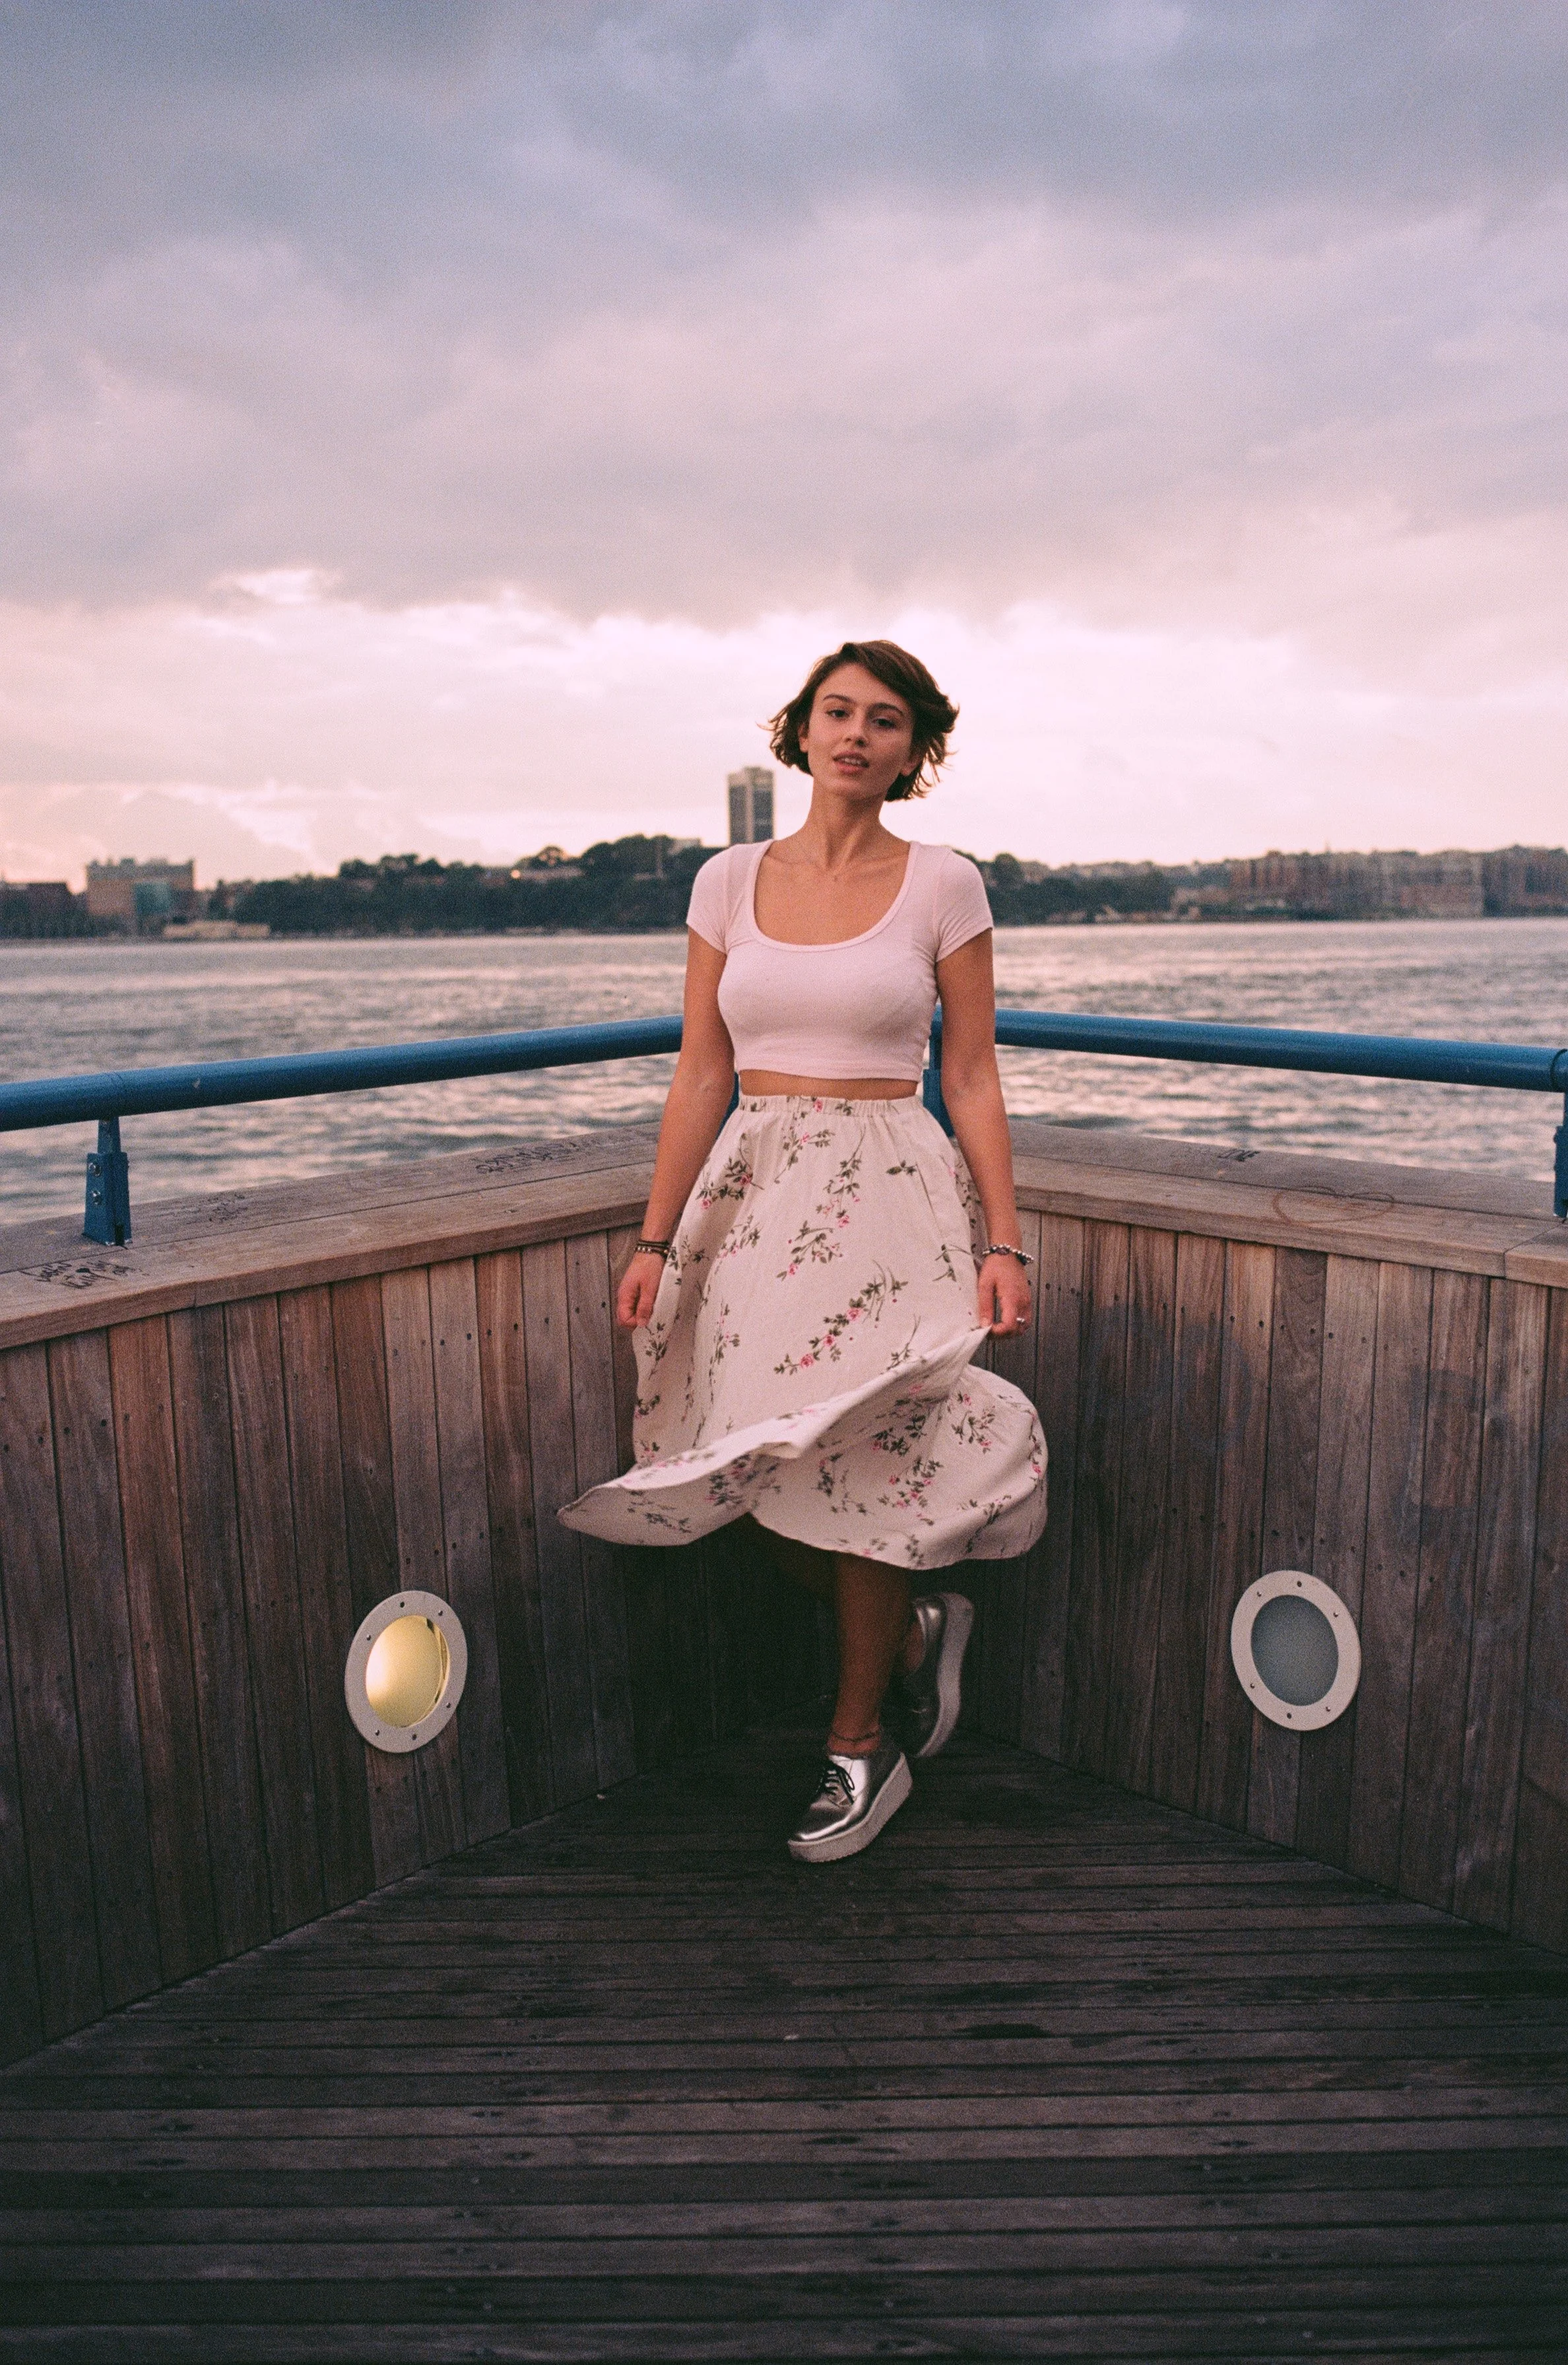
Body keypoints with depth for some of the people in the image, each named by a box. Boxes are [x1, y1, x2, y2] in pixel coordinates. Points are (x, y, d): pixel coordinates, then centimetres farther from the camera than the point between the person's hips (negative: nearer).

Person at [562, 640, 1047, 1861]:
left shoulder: (944, 885, 0)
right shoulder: (731, 881, 7)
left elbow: (973, 1079, 0)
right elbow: (702, 1075, 6)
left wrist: (1003, 1240, -8)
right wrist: (658, 1237, 1)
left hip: (888, 1195, -3)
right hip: (752, 1193, 3)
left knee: (860, 1469, -2)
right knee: (771, 1482, 3)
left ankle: (863, 1747, 22)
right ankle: (917, 1625, 34)